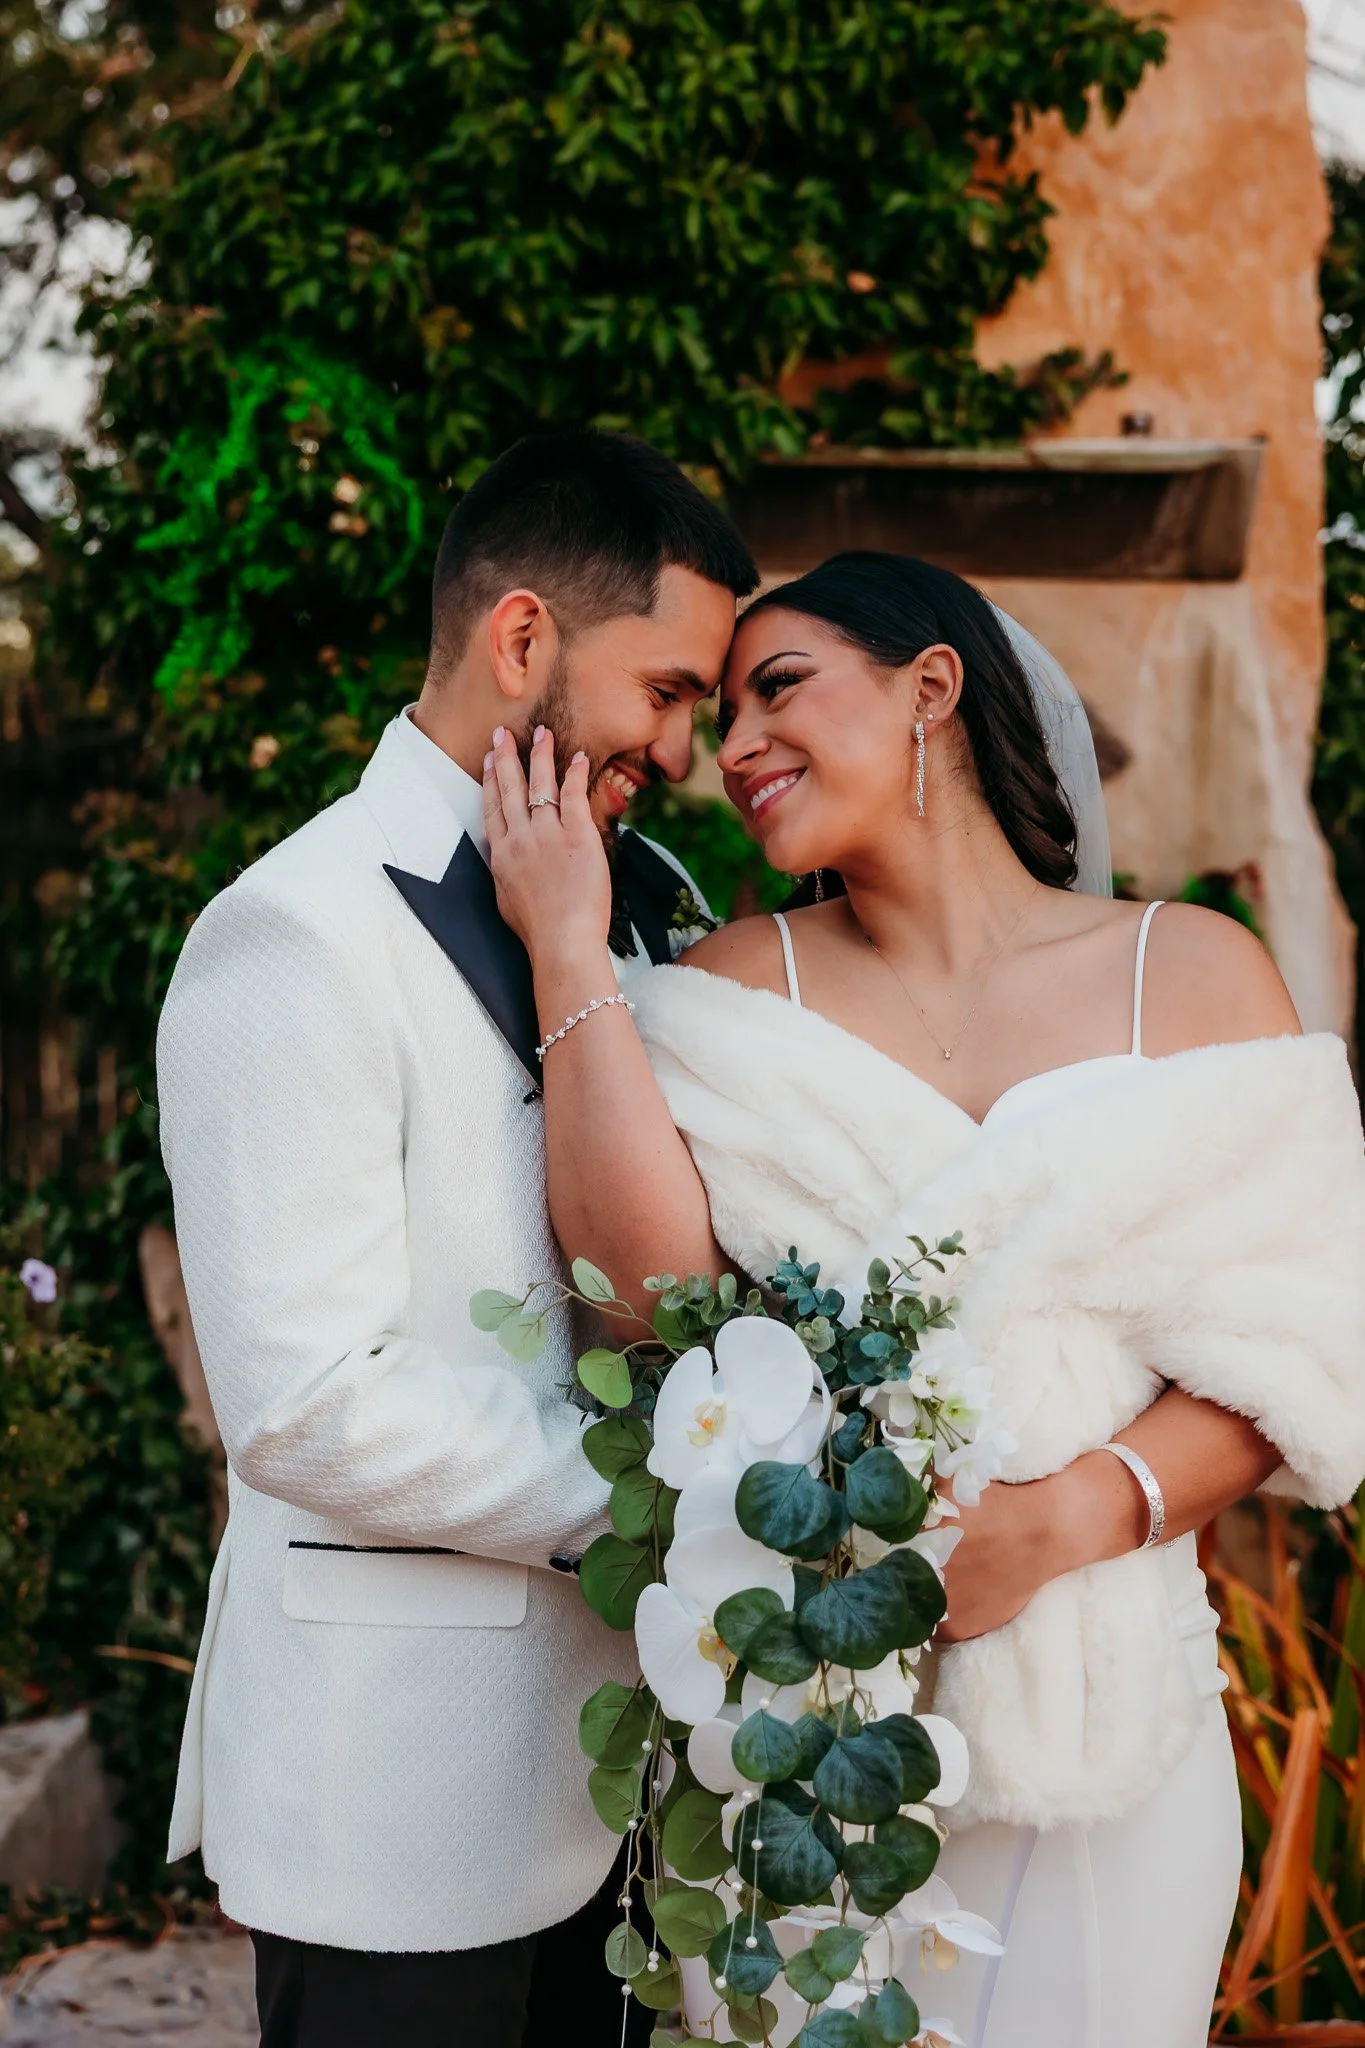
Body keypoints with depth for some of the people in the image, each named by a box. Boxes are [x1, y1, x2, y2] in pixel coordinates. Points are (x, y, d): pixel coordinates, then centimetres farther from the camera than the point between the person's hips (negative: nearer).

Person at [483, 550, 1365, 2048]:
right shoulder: (740, 988, 2)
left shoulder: (1193, 974, 0)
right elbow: (653, 1287, -14)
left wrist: (1058, 1524, -18)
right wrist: (567, 951, -13)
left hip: (1098, 1710, 0)